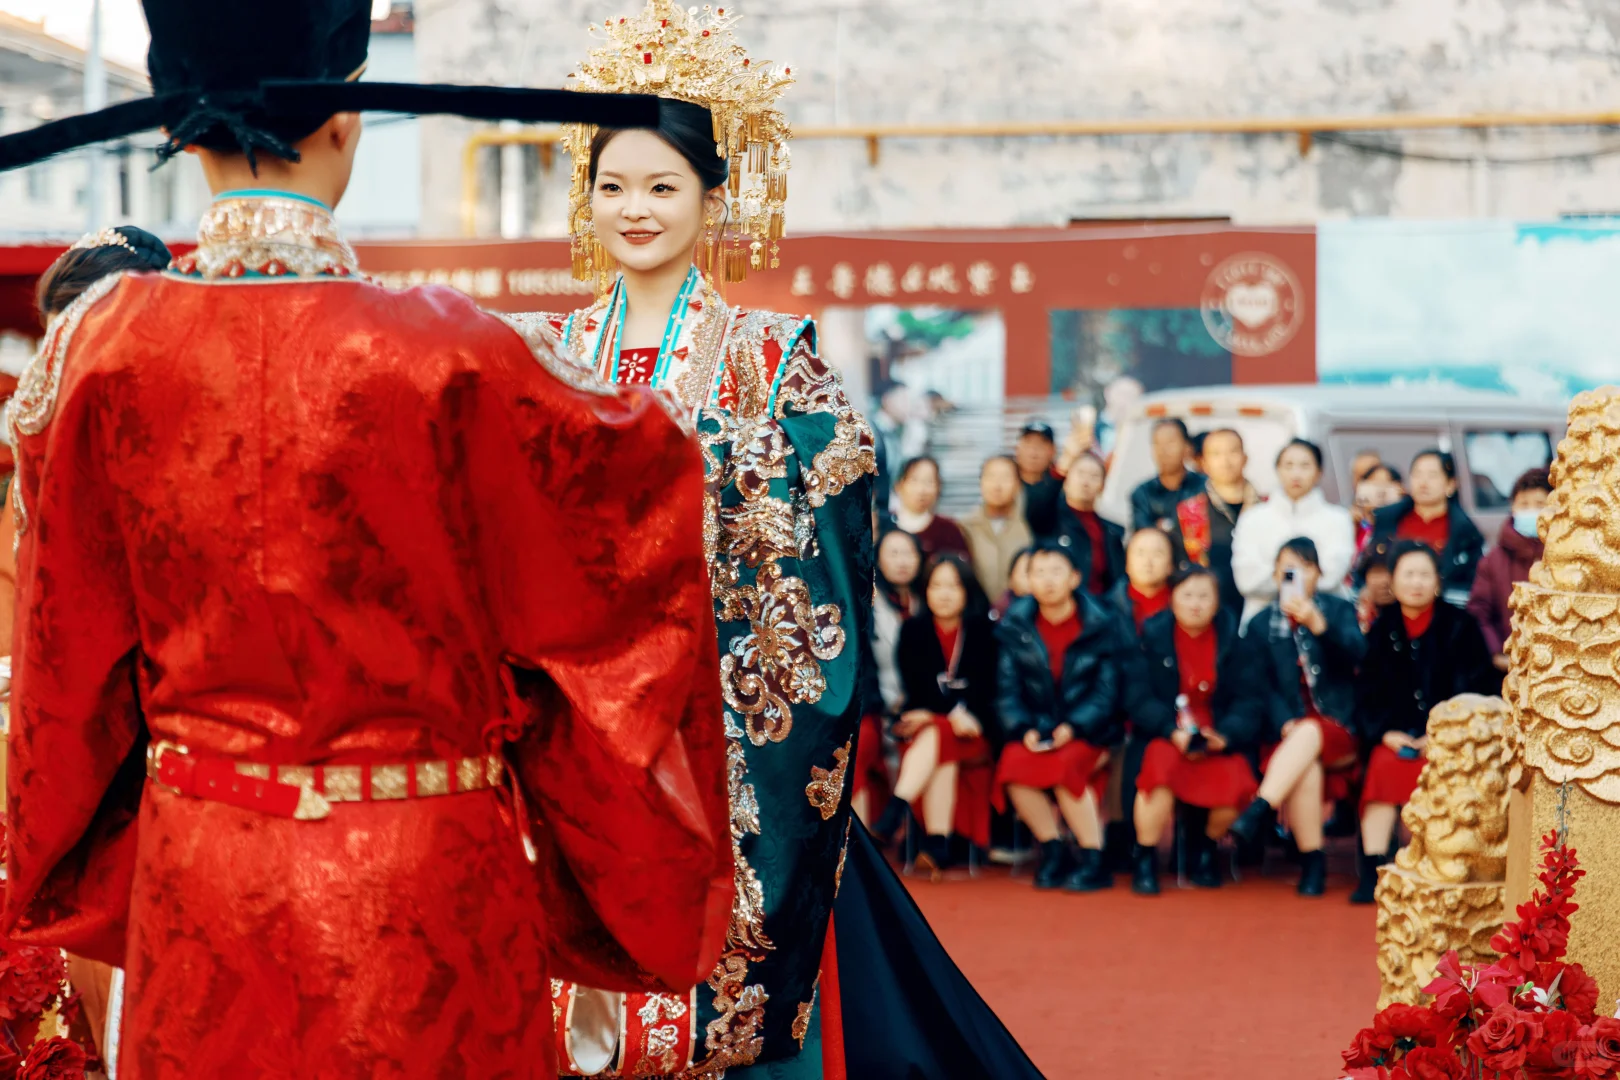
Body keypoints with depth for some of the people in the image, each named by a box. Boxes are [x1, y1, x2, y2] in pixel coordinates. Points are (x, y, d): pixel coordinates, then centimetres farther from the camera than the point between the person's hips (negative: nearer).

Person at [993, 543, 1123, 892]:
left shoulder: (1099, 626, 0)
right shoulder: (1015, 627, 7)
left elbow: (1106, 692, -3)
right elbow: (1007, 690, 4)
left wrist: (1073, 727, -19)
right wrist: (1024, 729, -15)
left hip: (1085, 732, -2)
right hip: (1035, 732, 2)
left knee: (1065, 766, -34)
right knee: (1012, 767, -29)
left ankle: (1094, 861, -22)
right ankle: (1052, 852, -12)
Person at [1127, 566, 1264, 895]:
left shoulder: (1231, 637, 7)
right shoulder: (1152, 635, 3)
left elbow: (1249, 701, 2)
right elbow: (1138, 698, -4)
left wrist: (1225, 736, -17)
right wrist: (1173, 732, -21)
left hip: (1218, 739, 2)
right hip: (1163, 735, -1)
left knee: (1237, 781, -28)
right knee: (1160, 767, -35)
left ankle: (1205, 844, 5)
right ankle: (1145, 861, -15)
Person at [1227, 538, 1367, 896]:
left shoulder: (1339, 611, 10)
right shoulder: (1260, 624, 13)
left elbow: (1355, 652, -12)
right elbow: (1262, 687, 5)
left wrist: (1317, 623, -30)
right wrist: (1285, 723, -15)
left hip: (1338, 729, -1)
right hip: (1289, 733, 1)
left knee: (1310, 733, -37)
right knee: (1305, 770, -33)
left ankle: (1257, 812, -46)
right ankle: (1313, 862, -25)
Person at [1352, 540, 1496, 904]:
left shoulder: (1459, 626, 2)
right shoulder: (1381, 630, 11)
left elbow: (1476, 690, -3)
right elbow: (1367, 693, 9)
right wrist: (1385, 731, -9)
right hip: (1397, 736, 2)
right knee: (1383, 766, -30)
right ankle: (1372, 871, -34)